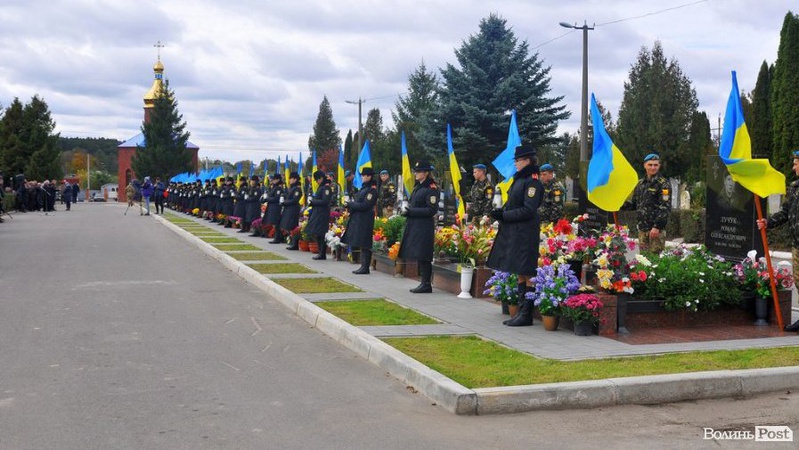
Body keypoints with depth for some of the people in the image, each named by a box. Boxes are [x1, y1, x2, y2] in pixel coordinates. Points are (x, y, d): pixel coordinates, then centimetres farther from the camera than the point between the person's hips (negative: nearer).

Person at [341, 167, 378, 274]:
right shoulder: (363, 188, 16)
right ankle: (363, 266, 18)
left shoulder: (371, 190, -13)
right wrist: (350, 204, 1)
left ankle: (365, 267, -2)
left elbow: (364, 205, -19)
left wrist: (350, 204, -13)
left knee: (364, 246, -6)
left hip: (364, 221, -9)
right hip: (358, 220, 9)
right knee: (361, 245, 12)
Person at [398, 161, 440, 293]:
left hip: (424, 227, -9)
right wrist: (405, 209, 1)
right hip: (414, 226, 9)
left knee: (422, 256, -7)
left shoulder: (431, 188, -10)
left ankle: (426, 284, -1)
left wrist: (410, 211, -17)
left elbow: (431, 210, -16)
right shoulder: (418, 187, 17)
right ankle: (424, 283, 17)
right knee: (418, 256, 11)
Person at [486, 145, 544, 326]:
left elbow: (528, 210, -18)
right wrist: (501, 212, 3)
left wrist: (504, 215, -15)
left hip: (524, 233, -10)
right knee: (520, 274, 13)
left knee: (525, 274, -5)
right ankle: (521, 312, 19)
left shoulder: (532, 181, -12)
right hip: (513, 232, 10)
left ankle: (526, 315, 0)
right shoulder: (519, 179, 16)